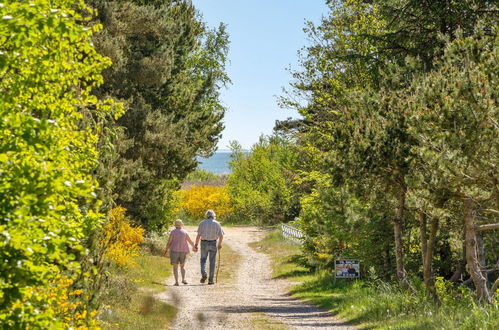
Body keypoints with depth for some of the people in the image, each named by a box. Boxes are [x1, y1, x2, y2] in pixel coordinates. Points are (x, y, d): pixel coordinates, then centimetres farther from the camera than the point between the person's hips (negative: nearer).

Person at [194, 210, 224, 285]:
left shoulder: (202, 223, -1)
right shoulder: (217, 223, 1)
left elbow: (199, 235, -8)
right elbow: (221, 236, 0)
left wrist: (196, 244, -2)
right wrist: (220, 244, 15)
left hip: (204, 243, 0)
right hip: (213, 244, 0)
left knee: (203, 260, 15)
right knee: (212, 262, 6)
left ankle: (203, 274, -9)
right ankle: (210, 280, 3)